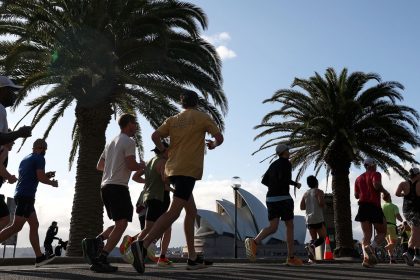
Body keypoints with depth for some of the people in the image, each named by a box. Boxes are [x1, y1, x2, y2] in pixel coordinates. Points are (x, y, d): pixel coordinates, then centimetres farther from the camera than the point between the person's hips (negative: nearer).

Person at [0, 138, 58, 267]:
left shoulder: (25, 159, 21)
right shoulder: (39, 158, -4)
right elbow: (41, 178, -13)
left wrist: (45, 175, 25)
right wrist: (52, 182, 5)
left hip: (20, 194, 9)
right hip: (26, 196, -9)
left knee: (34, 225, 9)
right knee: (16, 226, -10)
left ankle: (39, 257, 8)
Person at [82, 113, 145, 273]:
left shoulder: (111, 143, 21)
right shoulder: (129, 142, -5)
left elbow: (99, 166, 26)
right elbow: (131, 165, -15)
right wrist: (142, 166, 5)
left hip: (105, 186, 9)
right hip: (118, 186, -9)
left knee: (118, 224, 17)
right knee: (121, 224, -11)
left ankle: (94, 242, -2)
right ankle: (101, 259, -21)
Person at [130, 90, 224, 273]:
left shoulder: (172, 120, 16)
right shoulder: (203, 117, 6)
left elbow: (155, 136, 2)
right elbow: (219, 138, 3)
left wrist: (165, 152, 15)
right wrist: (213, 145, 24)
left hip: (173, 168, 7)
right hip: (188, 169, -7)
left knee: (191, 211, 14)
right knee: (174, 212, -15)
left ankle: (193, 258, 15)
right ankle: (143, 245, -31)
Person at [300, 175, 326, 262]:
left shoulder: (305, 193, 13)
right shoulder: (319, 192, -3)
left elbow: (302, 207, 11)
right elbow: (321, 203, -17)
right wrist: (324, 203, 4)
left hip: (309, 219, 6)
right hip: (318, 219, -6)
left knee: (313, 238, 12)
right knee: (323, 237, 2)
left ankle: (311, 256, -5)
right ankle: (312, 246, -26)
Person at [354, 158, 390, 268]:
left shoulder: (359, 178, 19)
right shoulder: (376, 174, 2)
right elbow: (376, 185, -19)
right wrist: (385, 192, -2)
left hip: (363, 207, 5)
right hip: (374, 207, -5)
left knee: (366, 234, 4)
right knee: (381, 233, 6)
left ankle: (366, 258, -14)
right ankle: (371, 247, -23)